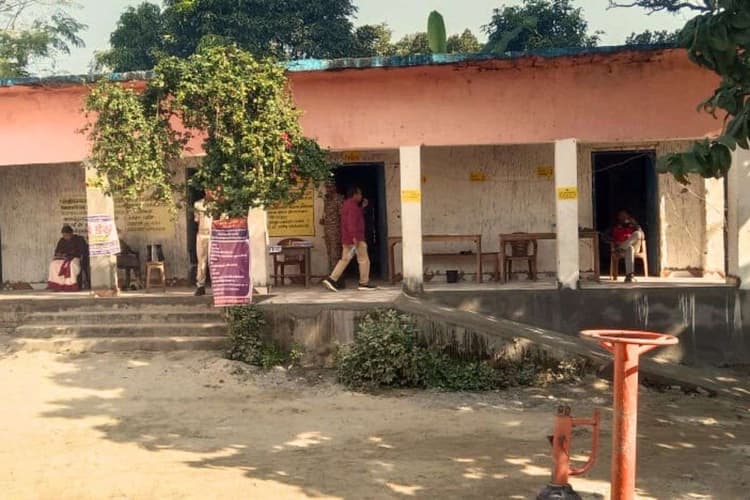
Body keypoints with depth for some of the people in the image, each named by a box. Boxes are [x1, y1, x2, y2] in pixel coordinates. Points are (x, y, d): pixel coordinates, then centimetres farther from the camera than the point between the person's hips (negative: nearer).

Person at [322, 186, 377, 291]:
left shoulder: (347, 204, 17)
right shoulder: (353, 205, -15)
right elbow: (352, 222, -25)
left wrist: (362, 207, 22)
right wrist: (355, 237, -29)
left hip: (347, 238, 10)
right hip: (355, 238, -10)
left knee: (344, 259, 8)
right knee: (364, 260, -1)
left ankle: (331, 279, -1)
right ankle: (364, 283, 3)